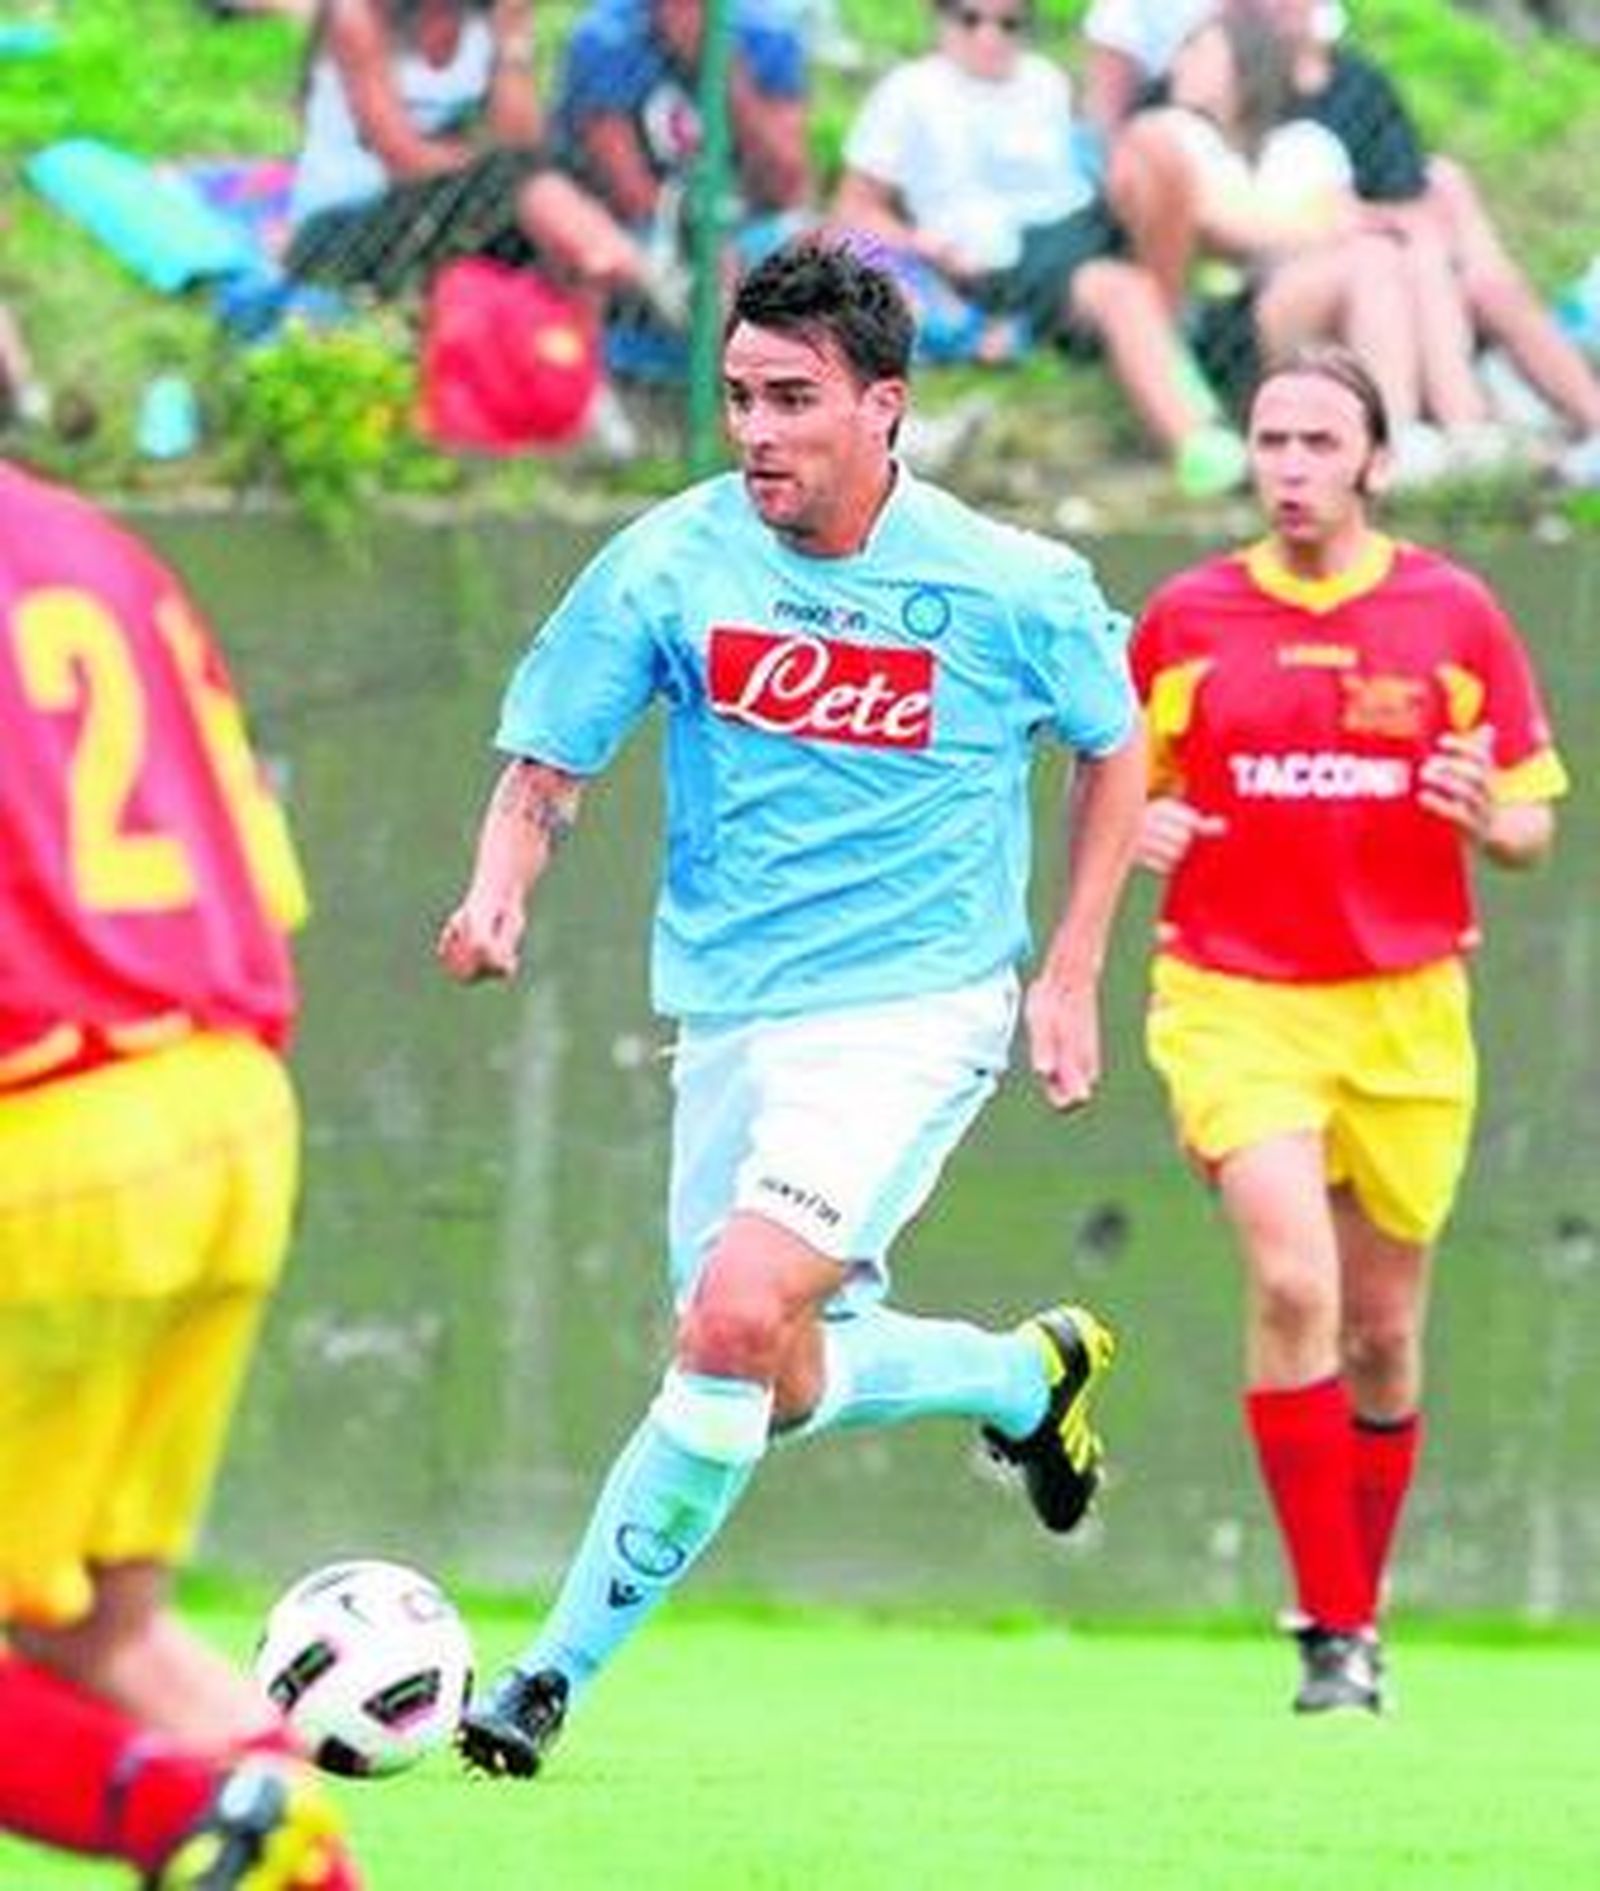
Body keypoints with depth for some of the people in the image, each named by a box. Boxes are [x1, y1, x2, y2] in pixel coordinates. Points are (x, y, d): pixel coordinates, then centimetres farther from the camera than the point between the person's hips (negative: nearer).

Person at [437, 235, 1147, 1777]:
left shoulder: (1013, 589, -9)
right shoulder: (669, 565, -6)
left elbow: (1113, 750, 9)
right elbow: (547, 765, 1)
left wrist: (1070, 976, 5)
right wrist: (498, 895, -20)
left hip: (913, 1008, -4)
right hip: (729, 1015, 4)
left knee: (735, 1318, -23)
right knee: (782, 1385, 10)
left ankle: (556, 1674, -12)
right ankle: (1030, 1376, 41)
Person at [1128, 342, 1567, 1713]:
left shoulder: (1455, 614, 2)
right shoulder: (1187, 619, 3)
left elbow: (1534, 827, 6)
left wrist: (1487, 817, -17)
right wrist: (1141, 829, -10)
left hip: (1404, 1008, 1)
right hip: (1235, 996, -1)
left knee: (1383, 1333, 7)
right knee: (1291, 1282, -21)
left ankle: (1361, 1614, 27)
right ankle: (1332, 1628, -14)